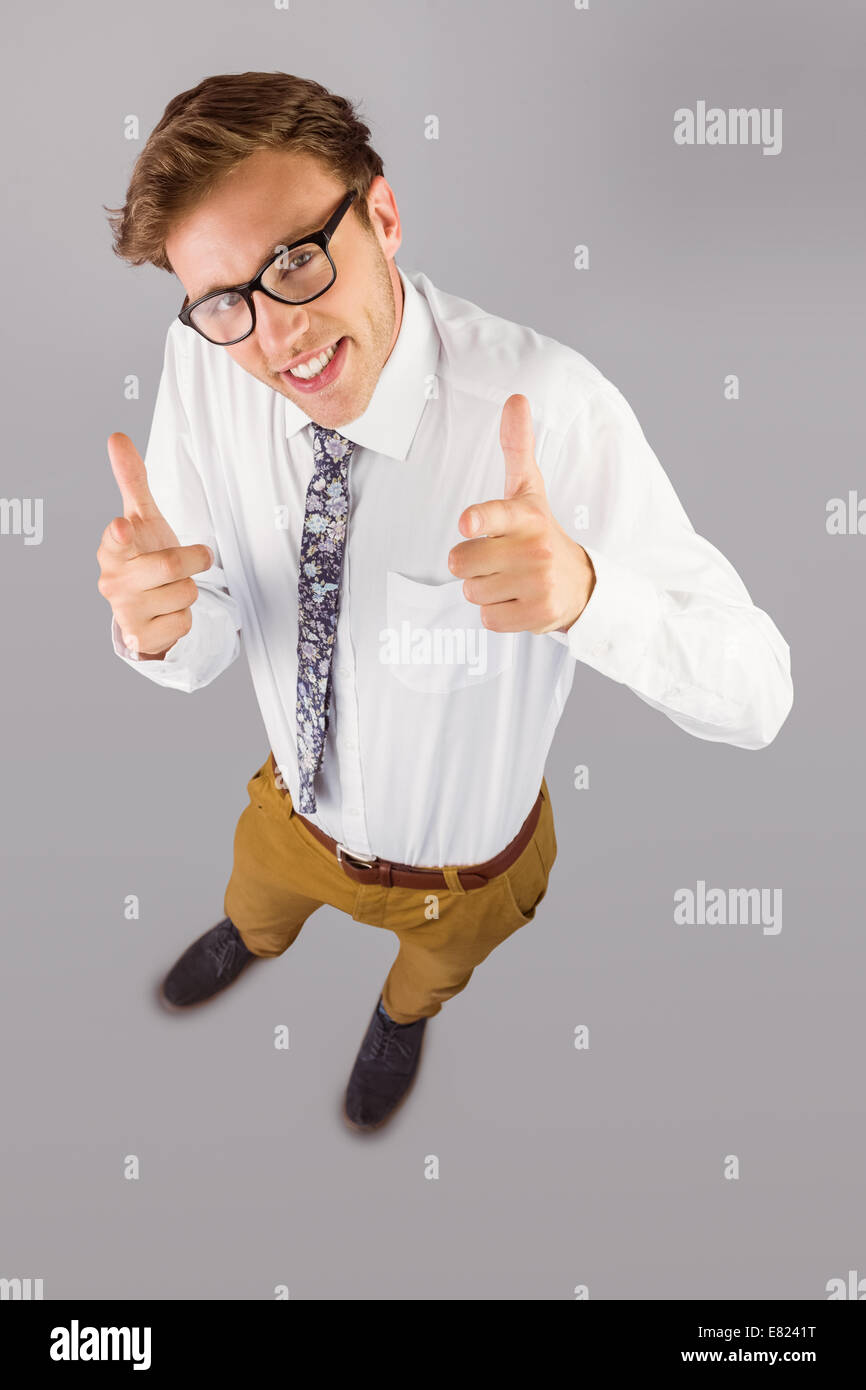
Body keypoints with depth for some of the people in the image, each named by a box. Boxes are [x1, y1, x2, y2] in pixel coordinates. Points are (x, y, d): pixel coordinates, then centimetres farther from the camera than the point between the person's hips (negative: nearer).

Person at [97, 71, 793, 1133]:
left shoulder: (549, 406, -39)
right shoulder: (203, 364, -25)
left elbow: (756, 696, -36)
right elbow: (204, 650, -17)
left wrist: (585, 590, -57)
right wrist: (152, 626, -42)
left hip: (456, 864, -2)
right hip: (294, 804, 3)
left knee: (432, 964, 34)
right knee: (257, 897, 38)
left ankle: (403, 1016, 73)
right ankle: (254, 940, 78)